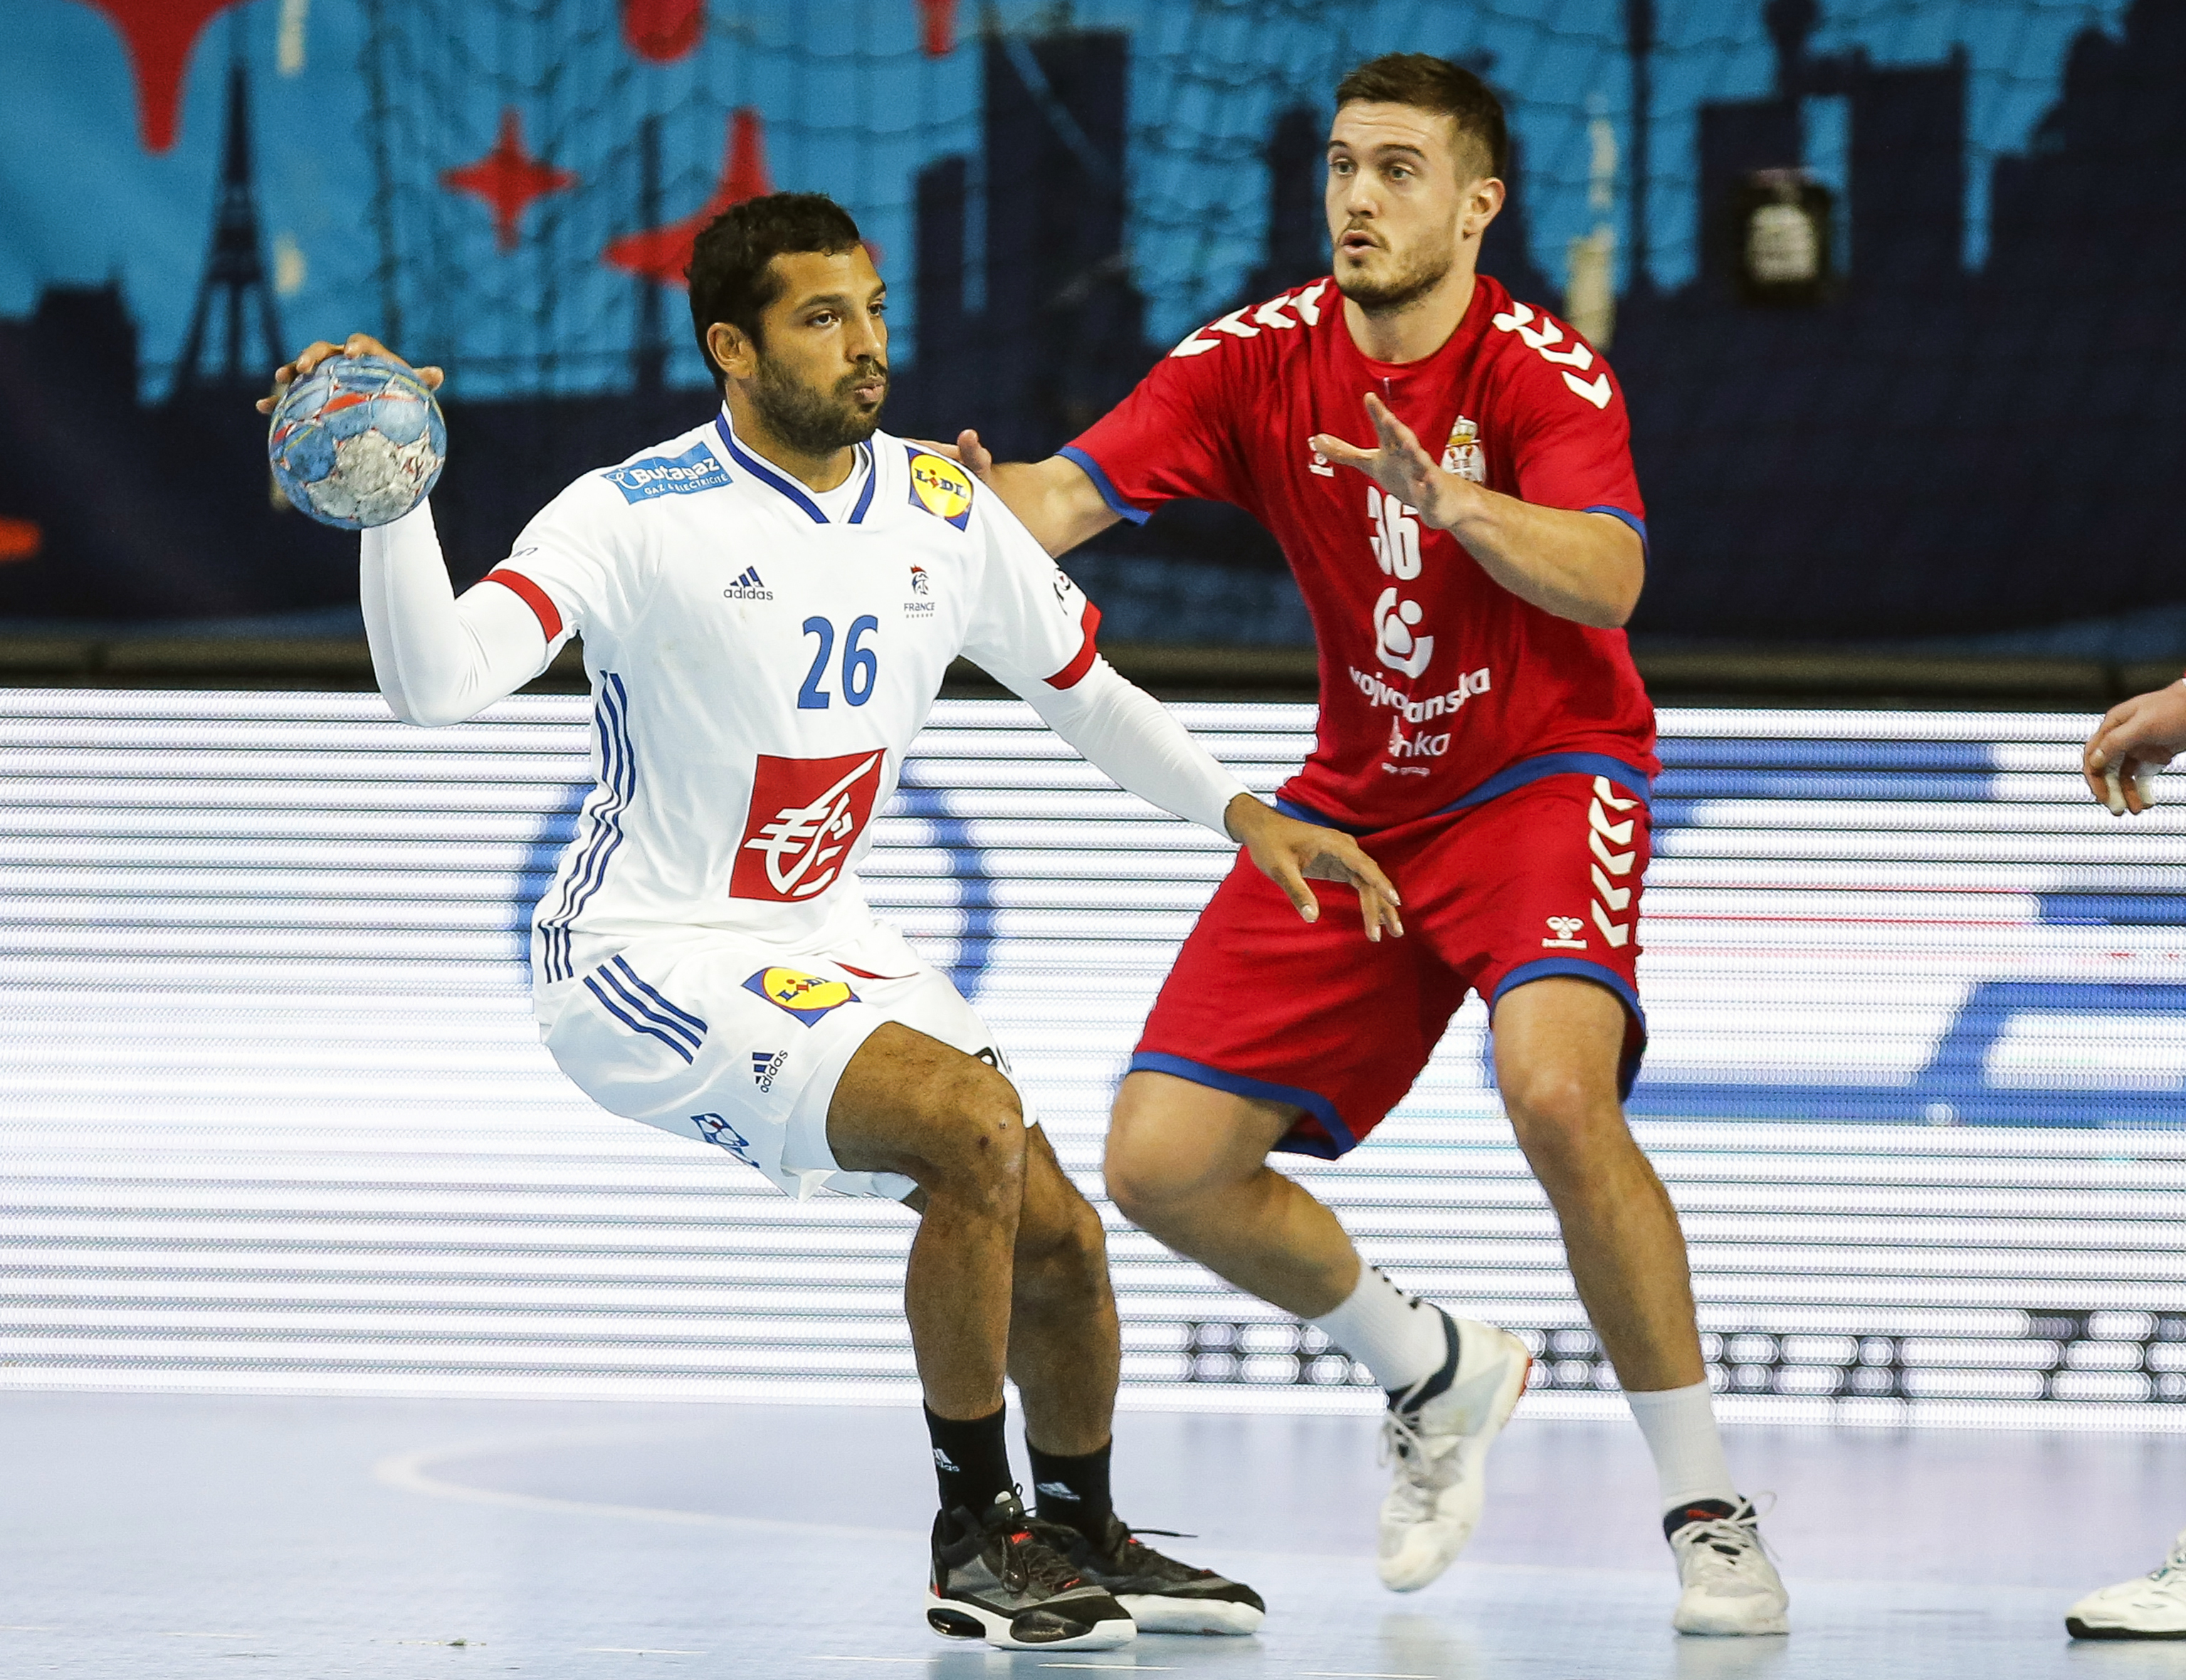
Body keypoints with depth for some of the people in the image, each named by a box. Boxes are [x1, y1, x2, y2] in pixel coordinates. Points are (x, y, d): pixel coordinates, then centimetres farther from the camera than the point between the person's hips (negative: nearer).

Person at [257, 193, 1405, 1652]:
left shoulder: (943, 510, 1)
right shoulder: (639, 516, -18)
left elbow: (1084, 690, 16)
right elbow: (437, 682, -29)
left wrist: (1243, 811, 7)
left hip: (826, 945, 7)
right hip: (646, 954, -7)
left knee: (1059, 1240, 2)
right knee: (976, 1132, -25)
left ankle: (1088, 1539, 30)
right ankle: (977, 1536, -10)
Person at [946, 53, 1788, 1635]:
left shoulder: (1546, 370, -17)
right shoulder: (1261, 359, -6)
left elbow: (1606, 573, -35)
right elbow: (1071, 494, -17)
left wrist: (1455, 502, -53)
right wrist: (985, 498, -41)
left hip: (1541, 779, -5)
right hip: (1356, 802, 5)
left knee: (1557, 1090, -33)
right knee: (1163, 1165, -5)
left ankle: (1707, 1507, -19)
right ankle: (1441, 1376, 22)